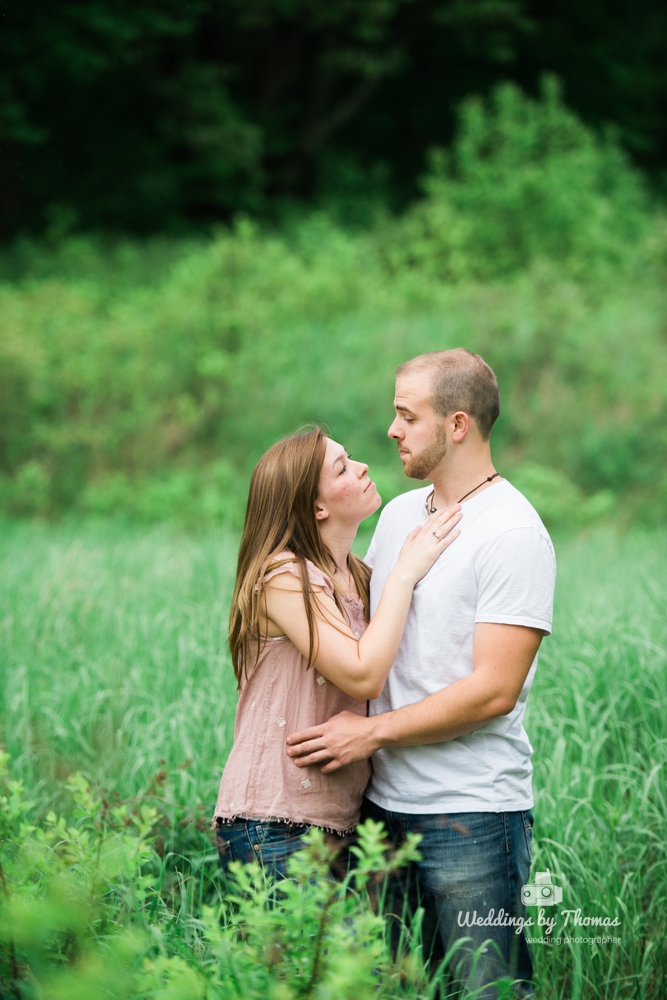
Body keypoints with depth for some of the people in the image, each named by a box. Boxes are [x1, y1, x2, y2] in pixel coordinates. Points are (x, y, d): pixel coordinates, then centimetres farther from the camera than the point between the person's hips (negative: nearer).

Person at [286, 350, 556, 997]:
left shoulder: (513, 535, -11)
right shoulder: (398, 514, 13)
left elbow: (493, 691, -16)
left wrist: (373, 731, -13)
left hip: (472, 819, -7)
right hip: (382, 804, 7)